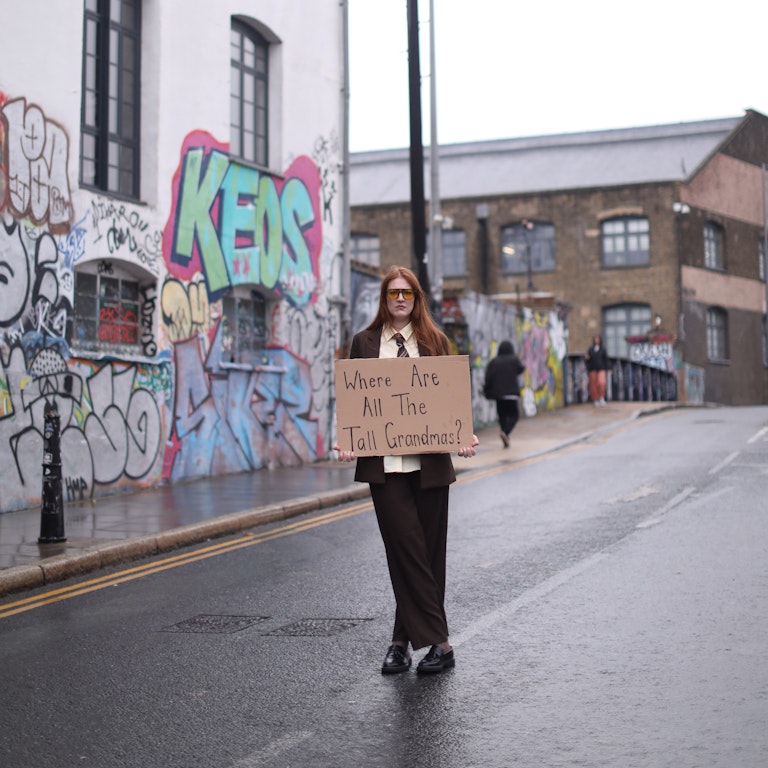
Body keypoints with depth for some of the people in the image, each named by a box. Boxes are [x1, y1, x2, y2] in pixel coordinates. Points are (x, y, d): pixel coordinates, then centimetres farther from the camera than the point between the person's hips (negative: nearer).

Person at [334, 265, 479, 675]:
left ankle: (403, 641, 15)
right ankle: (436, 642, -3)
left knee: (428, 551, 4)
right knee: (406, 548, -8)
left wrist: (463, 435, -9)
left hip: (429, 461, 1)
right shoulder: (364, 342, 9)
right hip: (383, 463, -1)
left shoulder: (435, 340, 9)